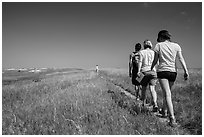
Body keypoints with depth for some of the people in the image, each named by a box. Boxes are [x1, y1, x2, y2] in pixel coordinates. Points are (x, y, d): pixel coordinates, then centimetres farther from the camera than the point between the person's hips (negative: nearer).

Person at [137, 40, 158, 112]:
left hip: (145, 71, -2)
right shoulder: (153, 52, 14)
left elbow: (140, 61, -7)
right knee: (152, 89, -5)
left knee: (143, 88, 14)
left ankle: (144, 103, 21)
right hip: (153, 71, 2)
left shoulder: (141, 52, 6)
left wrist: (138, 71, -14)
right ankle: (155, 104, -22)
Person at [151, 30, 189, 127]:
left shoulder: (159, 45, 1)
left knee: (167, 95, -10)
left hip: (162, 71, -4)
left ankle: (172, 119, -18)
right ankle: (164, 111, 37)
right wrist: (186, 71, -6)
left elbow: (155, 60, 4)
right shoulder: (176, 46, 8)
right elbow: (181, 59, -2)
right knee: (166, 93, 21)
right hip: (173, 72, 4)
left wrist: (151, 69, 20)